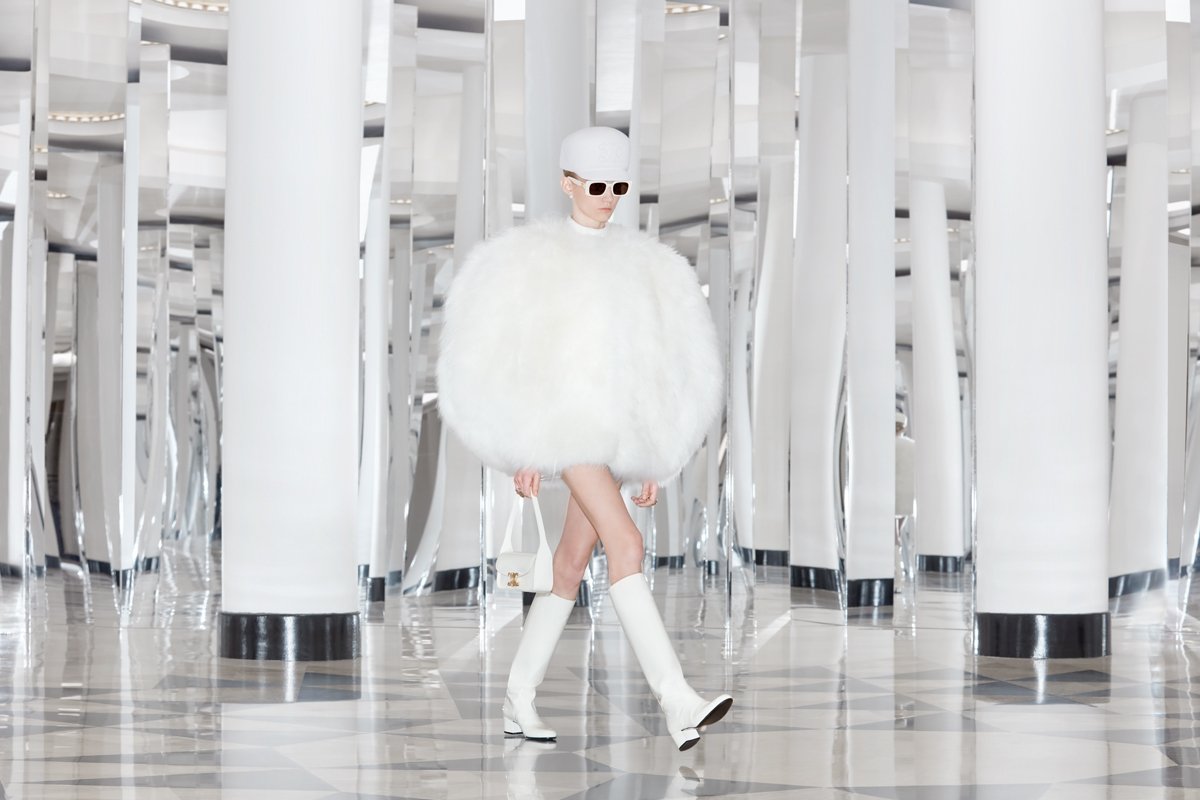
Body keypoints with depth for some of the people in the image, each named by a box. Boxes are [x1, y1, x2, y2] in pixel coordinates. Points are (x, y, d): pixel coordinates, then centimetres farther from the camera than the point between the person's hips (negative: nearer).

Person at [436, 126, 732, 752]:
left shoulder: (634, 260, 14)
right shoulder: (536, 256, -2)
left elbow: (652, 359, 15)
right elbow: (518, 355, -4)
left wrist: (653, 454, 12)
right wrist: (522, 450, -9)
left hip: (616, 422, 6)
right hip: (564, 417, -6)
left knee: (573, 561, 9)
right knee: (625, 544, -20)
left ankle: (519, 698, 22)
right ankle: (678, 705, -28)